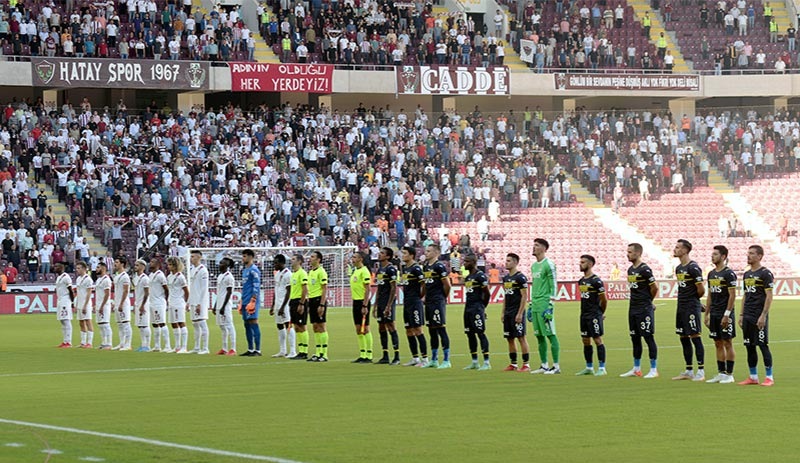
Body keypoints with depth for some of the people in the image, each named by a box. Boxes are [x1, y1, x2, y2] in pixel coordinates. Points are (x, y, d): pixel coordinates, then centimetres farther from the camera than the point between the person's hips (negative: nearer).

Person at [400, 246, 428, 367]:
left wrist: (419, 297, -4)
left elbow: (424, 284, -16)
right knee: (409, 332, 11)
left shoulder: (416, 268, -13)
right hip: (406, 303, 9)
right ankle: (415, 358, 18)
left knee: (417, 330, -8)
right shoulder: (404, 268, 14)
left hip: (415, 304, -9)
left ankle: (424, 359, -5)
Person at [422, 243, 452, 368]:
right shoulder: (425, 266, 14)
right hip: (429, 303, 9)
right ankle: (434, 360, 18)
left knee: (441, 330, -7)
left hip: (438, 303, -9)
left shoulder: (439, 266, -12)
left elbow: (447, 285, -12)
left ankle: (446, 360, -4)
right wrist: (426, 296, 14)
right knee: (432, 331, 12)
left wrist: (443, 297, 0)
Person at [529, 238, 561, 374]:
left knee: (550, 335, -7)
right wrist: (531, 305, 22)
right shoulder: (534, 265, 18)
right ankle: (544, 366, 14)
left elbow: (553, 286, -11)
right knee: (539, 336, 9)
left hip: (544, 305, -9)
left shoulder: (548, 264, -8)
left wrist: (550, 306, -16)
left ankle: (556, 367, -6)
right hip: (535, 305, 9)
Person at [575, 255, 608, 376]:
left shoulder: (596, 281, -13)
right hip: (584, 315, 8)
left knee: (598, 340, -6)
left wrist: (600, 313, 5)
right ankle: (589, 367, 19)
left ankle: (602, 368, -5)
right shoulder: (581, 281, 11)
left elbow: (604, 300, -8)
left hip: (594, 316, -8)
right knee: (586, 341, 11)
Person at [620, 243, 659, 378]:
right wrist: (636, 301, 11)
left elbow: (654, 287, -13)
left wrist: (647, 301, 1)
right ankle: (636, 369, 19)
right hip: (633, 309, 9)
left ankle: (653, 370, -1)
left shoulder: (644, 269, -14)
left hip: (644, 310, -9)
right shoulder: (630, 270, 12)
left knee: (648, 337, -5)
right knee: (635, 338, 12)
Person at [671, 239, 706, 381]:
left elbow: (701, 289, -15)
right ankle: (688, 371, 17)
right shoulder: (678, 268, 14)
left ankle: (701, 371, -4)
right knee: (684, 339, 11)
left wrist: (693, 299, 2)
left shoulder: (693, 268, -14)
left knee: (695, 337, -7)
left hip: (691, 307, -9)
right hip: (681, 307, 9)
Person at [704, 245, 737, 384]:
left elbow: (732, 295, -14)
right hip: (714, 314, 8)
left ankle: (729, 374, 1)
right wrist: (707, 314, 14)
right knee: (718, 344, 9)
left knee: (727, 343, -3)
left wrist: (726, 314, -18)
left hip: (725, 314, -8)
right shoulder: (711, 274, 13)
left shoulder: (729, 273, -11)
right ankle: (720, 373, 14)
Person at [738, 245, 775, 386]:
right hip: (748, 316, 8)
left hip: (759, 317, -8)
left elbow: (769, 296, -12)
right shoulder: (747, 274, 16)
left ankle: (769, 377, -1)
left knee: (763, 345, -6)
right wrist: (741, 315, 16)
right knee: (749, 346, 8)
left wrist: (763, 315, -18)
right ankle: (753, 377, 15)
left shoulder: (765, 273, -8)